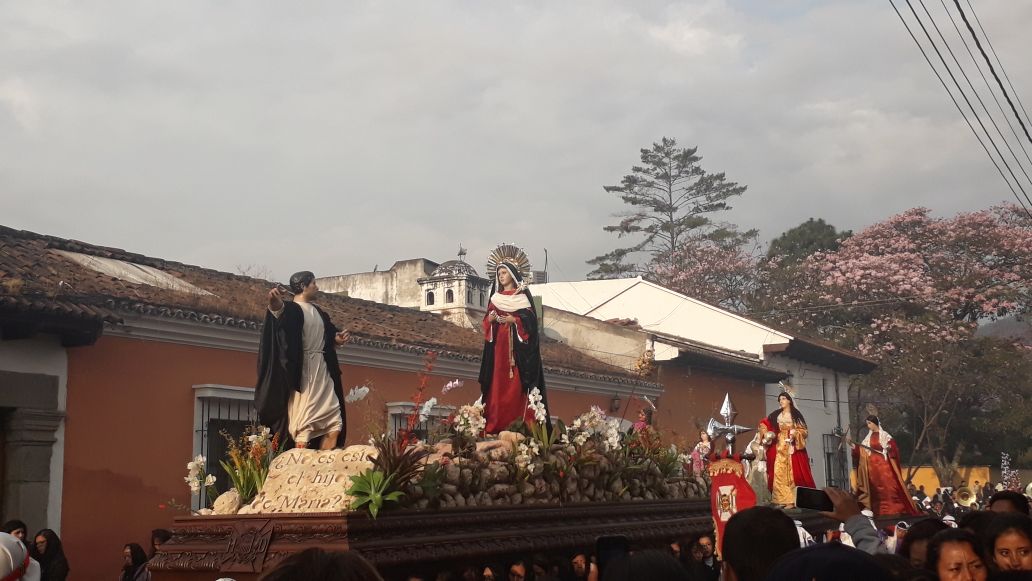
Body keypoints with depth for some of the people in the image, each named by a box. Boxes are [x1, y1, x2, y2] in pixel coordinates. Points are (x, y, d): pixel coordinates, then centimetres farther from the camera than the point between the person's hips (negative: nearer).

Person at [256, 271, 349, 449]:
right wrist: (275, 307, -54)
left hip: (323, 372, 8)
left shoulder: (318, 312, 19)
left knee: (334, 425, 3)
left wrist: (336, 340, 6)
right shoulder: (291, 309, -6)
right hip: (302, 373, -8)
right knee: (304, 427, -10)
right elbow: (280, 315, -31)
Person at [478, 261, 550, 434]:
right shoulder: (496, 297, 17)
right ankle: (496, 424, -3)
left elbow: (530, 318, -5)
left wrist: (514, 319, -18)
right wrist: (490, 319, -6)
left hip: (517, 344, -4)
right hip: (498, 344, 4)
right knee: (498, 382, -2)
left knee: (516, 383, -9)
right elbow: (487, 321, 15)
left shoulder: (522, 294, 4)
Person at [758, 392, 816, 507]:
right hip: (779, 448, 3)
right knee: (779, 474, -4)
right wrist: (766, 434, 0)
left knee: (793, 473, -5)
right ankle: (783, 500, -4)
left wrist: (795, 434, -19)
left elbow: (803, 431, -1)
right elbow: (764, 424, 16)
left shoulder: (796, 415, 2)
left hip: (792, 448, -3)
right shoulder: (775, 415, 11)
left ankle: (792, 500, -6)